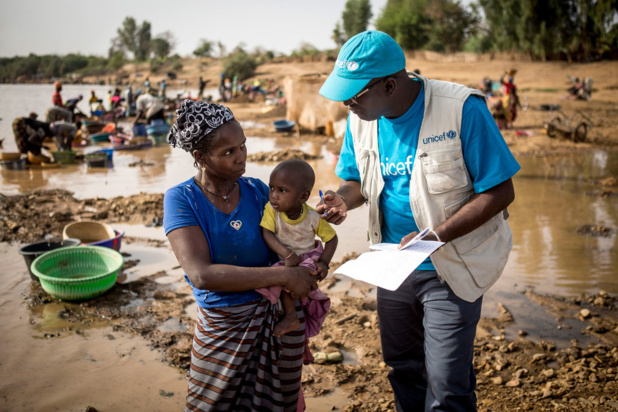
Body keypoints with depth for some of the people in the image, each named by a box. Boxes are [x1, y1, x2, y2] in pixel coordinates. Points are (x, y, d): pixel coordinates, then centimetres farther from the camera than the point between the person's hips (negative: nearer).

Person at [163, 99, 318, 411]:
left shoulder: (256, 190, 0)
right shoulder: (181, 199, -12)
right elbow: (201, 274, -25)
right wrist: (281, 276, -28)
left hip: (280, 316, 3)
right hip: (223, 324, -2)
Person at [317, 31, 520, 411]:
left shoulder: (462, 109, -22)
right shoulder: (361, 119, -3)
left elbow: (500, 192, -19)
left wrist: (434, 236, -27)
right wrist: (345, 199, -14)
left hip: (449, 270, -5)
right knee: (403, 369, 21)